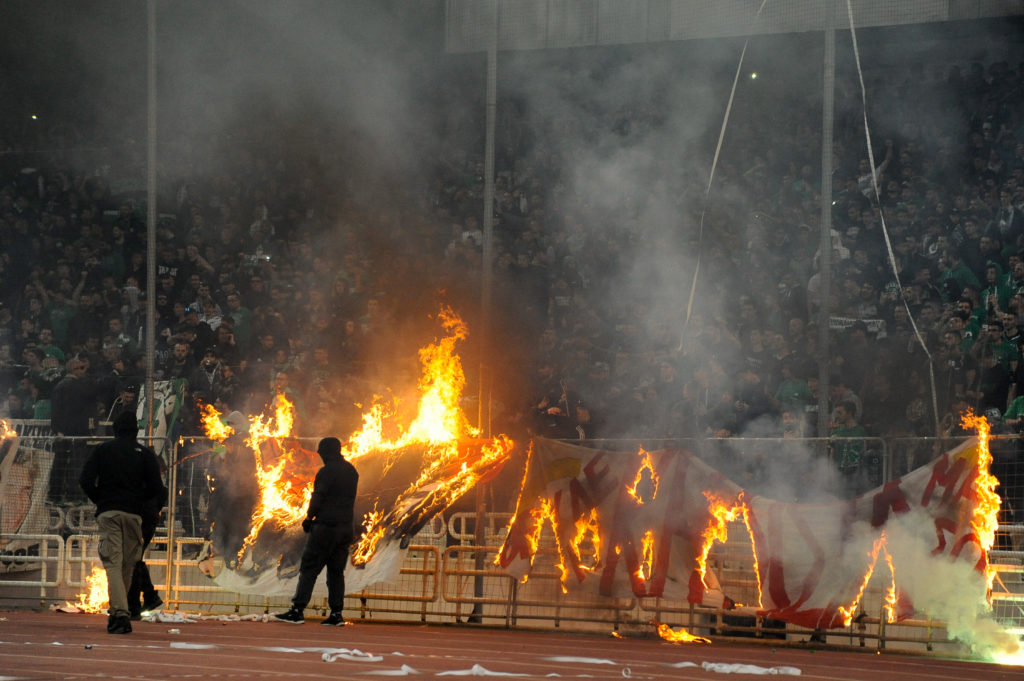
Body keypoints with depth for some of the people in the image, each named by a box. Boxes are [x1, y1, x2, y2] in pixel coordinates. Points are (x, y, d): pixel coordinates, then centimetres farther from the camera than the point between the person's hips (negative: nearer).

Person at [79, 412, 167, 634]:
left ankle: (120, 612, -25)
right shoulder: (146, 454, 8)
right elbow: (155, 488, 1)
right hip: (134, 513, 1)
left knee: (113, 563, -8)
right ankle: (119, 613, 18)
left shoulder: (102, 451, 8)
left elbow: (86, 481, 0)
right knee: (128, 565, 12)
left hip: (108, 513, -1)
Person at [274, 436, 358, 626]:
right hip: (346, 528, 7)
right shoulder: (351, 472, 13)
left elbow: (317, 498, -12)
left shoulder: (326, 472, -11)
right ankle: (336, 614, 5)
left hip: (326, 526, -7)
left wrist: (309, 518, 1)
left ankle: (297, 610, -10)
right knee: (336, 571, 10)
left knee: (309, 569, -5)